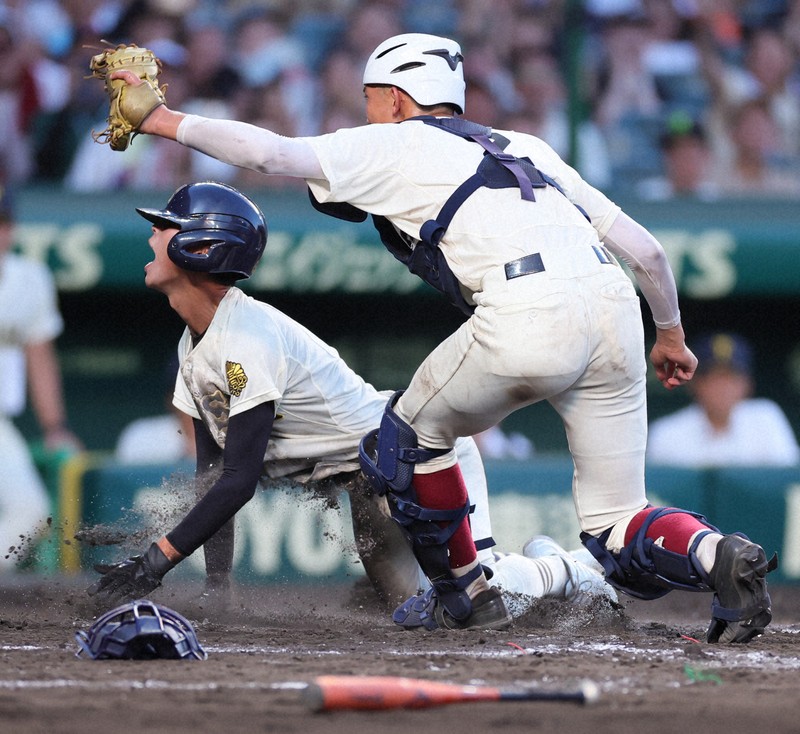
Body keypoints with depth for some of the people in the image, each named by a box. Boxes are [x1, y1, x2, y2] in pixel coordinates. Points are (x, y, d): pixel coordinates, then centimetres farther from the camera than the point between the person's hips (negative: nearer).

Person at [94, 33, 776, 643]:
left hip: (527, 317, -6)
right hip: (616, 312, 6)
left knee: (413, 432, 23)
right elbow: (646, 249, 29)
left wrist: (163, 121, 19)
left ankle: (464, 592, 28)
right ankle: (719, 555, -15)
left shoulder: (395, 145, 18)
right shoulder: (526, 147, 33)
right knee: (616, 531, 12)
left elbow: (269, 152, 7)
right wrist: (670, 333, 44)